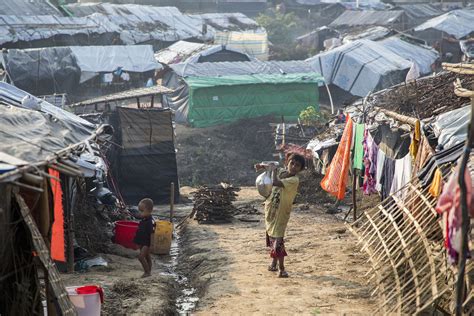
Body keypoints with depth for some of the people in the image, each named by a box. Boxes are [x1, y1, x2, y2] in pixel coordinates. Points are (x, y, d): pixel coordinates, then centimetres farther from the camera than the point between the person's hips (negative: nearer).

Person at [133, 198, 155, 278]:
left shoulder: (150, 221, -21)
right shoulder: (143, 220, 7)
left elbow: (152, 233, -20)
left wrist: (151, 245, -20)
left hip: (146, 243, -9)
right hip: (142, 243, 9)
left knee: (141, 256, -14)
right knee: (147, 257, 15)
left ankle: (147, 272, -6)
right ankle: (148, 271, 23)